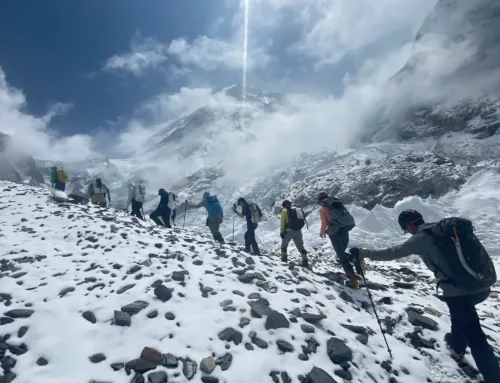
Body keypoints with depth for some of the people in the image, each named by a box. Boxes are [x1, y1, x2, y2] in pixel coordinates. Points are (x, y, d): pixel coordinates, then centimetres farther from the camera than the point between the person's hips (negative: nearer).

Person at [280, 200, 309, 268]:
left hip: (289, 231, -4)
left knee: (284, 245, 17)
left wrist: (282, 232, -6)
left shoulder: (285, 211, 0)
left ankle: (284, 258, 17)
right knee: (300, 247, 10)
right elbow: (303, 221, 17)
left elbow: (282, 222, -7)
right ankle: (305, 261, 3)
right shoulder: (298, 209, 16)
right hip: (298, 231, 4)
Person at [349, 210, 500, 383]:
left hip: (461, 290, -8)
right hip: (484, 284, 8)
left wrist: (362, 253, -1)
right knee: (459, 307, 34)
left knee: (475, 337, 7)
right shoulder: (451, 225, 9)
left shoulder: (421, 238, -9)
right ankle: (457, 344, 55)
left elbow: (392, 253, -9)